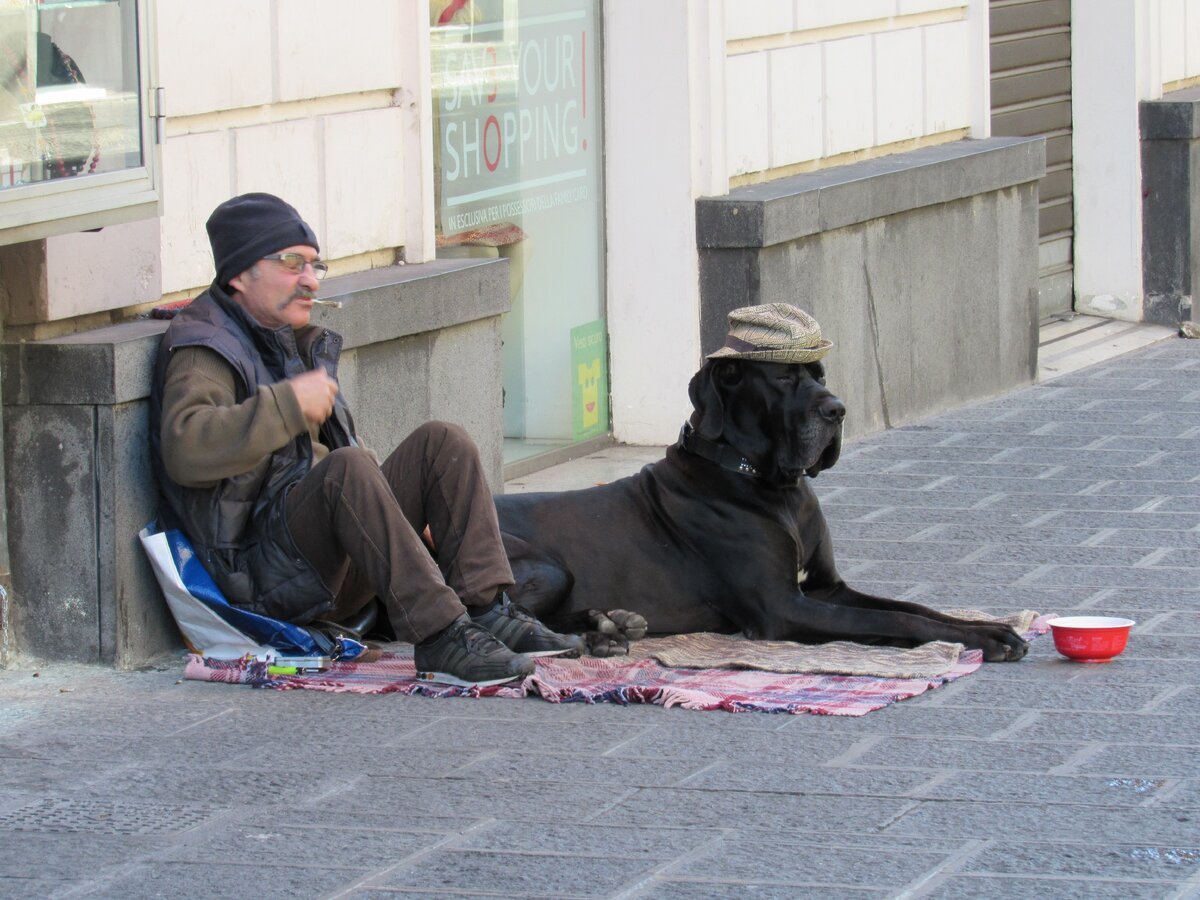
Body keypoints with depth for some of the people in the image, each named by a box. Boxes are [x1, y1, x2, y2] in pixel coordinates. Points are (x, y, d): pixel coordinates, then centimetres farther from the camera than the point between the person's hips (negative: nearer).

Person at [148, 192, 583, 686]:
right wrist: (288, 405, -23)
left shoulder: (295, 342, 26)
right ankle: (440, 637, -41)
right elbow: (183, 450, -24)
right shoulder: (203, 351, -4)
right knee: (348, 468, -34)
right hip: (263, 567, -9)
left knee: (440, 442, -4)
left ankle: (487, 611, -20)